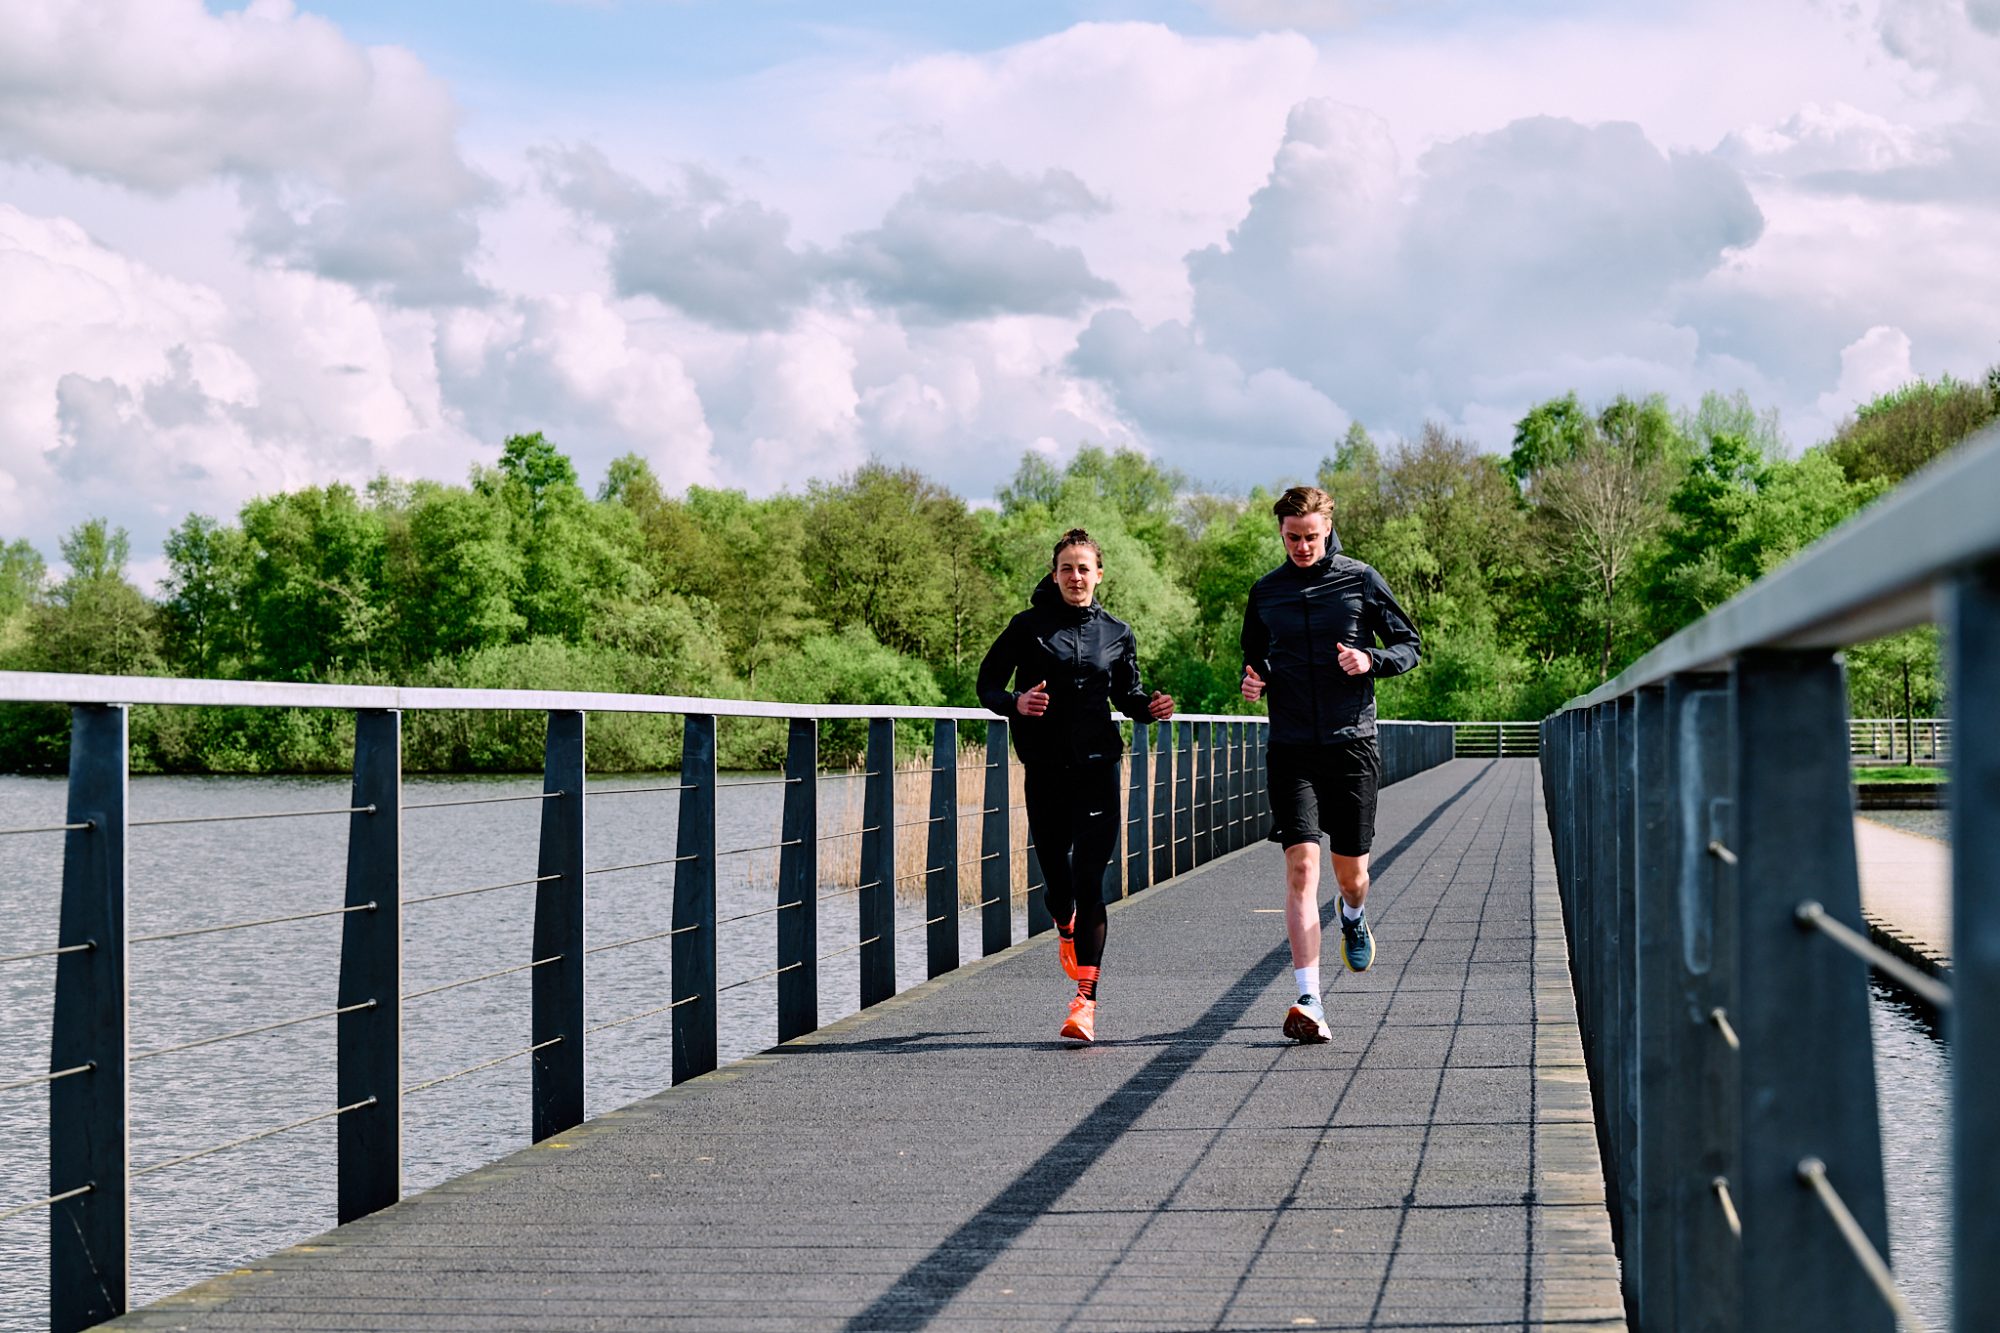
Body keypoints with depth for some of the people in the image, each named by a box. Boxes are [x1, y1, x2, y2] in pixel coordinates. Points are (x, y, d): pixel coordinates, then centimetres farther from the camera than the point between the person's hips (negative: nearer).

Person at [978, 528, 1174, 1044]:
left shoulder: (1116, 633, 7)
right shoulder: (1028, 627, 2)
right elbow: (988, 685, 3)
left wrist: (1150, 707, -3)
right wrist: (1016, 704, -17)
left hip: (1097, 768, 0)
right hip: (1045, 769, 0)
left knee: (1089, 882, -10)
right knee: (1056, 877, 8)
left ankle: (1085, 1001, -11)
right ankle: (1067, 931, 47)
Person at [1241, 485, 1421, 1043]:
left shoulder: (1361, 581, 2)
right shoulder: (1265, 592, 8)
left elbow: (1408, 646, 7)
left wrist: (1372, 659, -13)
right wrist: (1252, 680, -1)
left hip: (1352, 744, 0)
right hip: (1291, 749, 0)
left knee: (1350, 869, 8)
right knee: (1301, 866, -13)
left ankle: (1354, 916, 47)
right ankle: (1308, 1002, -16)